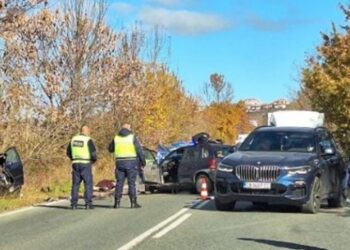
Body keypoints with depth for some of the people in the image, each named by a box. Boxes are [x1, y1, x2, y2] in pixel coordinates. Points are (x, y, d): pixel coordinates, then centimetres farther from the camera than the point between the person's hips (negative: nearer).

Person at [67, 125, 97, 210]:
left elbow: (68, 152, 14)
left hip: (75, 164, 5)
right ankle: (88, 204, -4)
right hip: (85, 165, -5)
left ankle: (73, 204, 4)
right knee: (88, 184, 1)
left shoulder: (73, 139, 9)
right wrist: (94, 160, 9)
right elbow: (93, 154, -12)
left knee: (75, 184, 9)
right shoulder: (88, 140, -8)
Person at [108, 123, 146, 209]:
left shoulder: (116, 138, 7)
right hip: (131, 162, -3)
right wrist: (143, 161, 1)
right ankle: (133, 203, -1)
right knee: (132, 183, 0)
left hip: (120, 163, 3)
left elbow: (110, 149, 19)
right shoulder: (133, 137, -2)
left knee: (119, 183, 6)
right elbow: (139, 150, -6)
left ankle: (117, 203, 4)